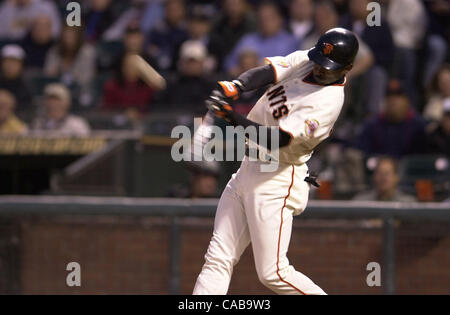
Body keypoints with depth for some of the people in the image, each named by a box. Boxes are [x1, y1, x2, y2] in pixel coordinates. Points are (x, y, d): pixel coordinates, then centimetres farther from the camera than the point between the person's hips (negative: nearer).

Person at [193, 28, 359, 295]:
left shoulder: (329, 101, -19)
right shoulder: (304, 61, 5)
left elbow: (276, 140, -26)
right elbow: (265, 72, -8)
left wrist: (233, 117, -34)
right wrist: (234, 88, -27)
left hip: (277, 181, -8)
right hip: (247, 170, 8)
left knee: (273, 273, -9)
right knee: (218, 260, 3)